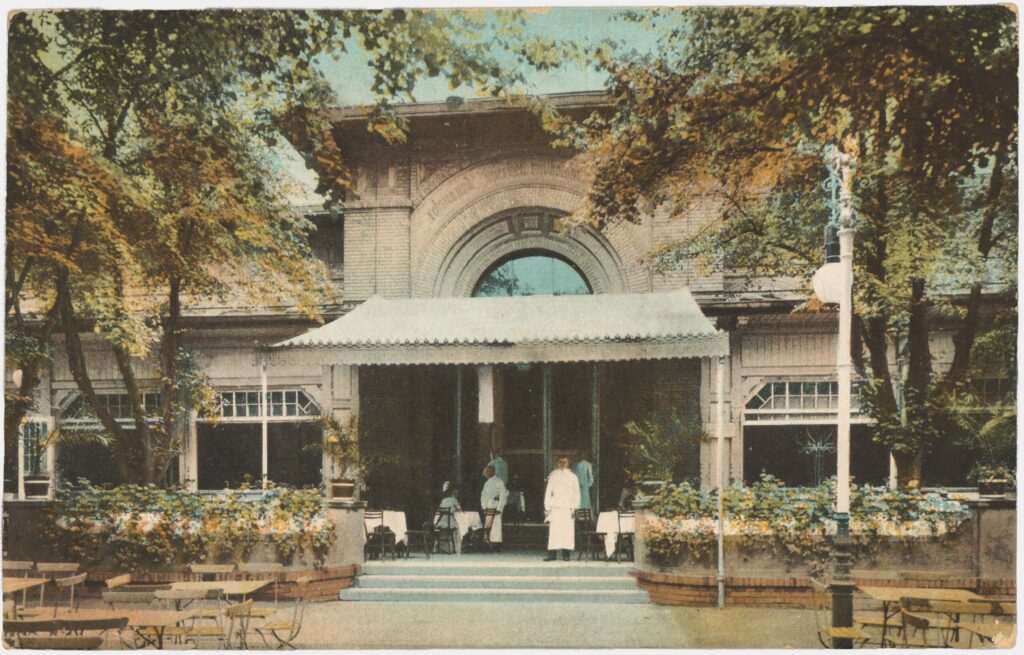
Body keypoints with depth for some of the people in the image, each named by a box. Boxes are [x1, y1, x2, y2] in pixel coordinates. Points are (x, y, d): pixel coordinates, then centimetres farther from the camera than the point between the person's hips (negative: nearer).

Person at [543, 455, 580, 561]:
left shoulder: (572, 476, 7)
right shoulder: (553, 476, 8)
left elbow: (576, 493, 7)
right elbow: (548, 492, 8)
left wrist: (574, 508, -2)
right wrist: (547, 508, 2)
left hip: (568, 508, 0)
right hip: (555, 508, 0)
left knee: (567, 531, -4)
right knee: (553, 531, -5)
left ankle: (566, 554, 2)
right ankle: (552, 554, -2)